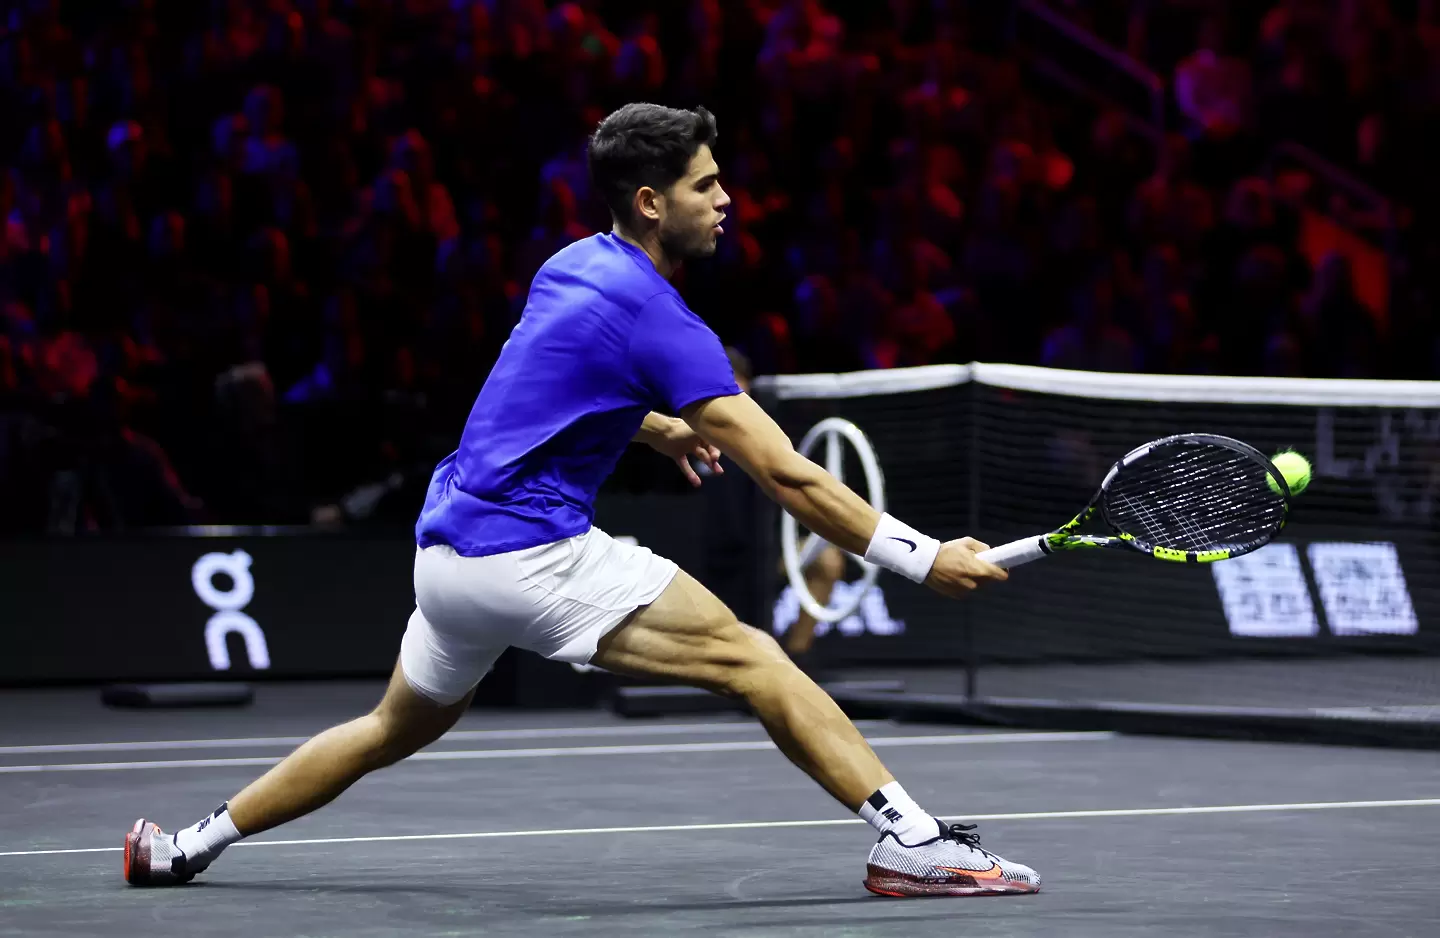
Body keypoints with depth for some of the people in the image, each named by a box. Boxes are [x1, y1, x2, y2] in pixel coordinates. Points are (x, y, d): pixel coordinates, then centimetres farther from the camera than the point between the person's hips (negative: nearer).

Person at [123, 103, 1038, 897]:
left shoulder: (573, 268, 12)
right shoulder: (657, 319, -15)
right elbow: (784, 474, -17)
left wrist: (655, 424, 24)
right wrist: (923, 557, -15)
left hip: (447, 546, 9)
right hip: (527, 551, -9)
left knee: (397, 728, 29)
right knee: (748, 656, -14)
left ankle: (190, 843, 36)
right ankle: (912, 840, -24)